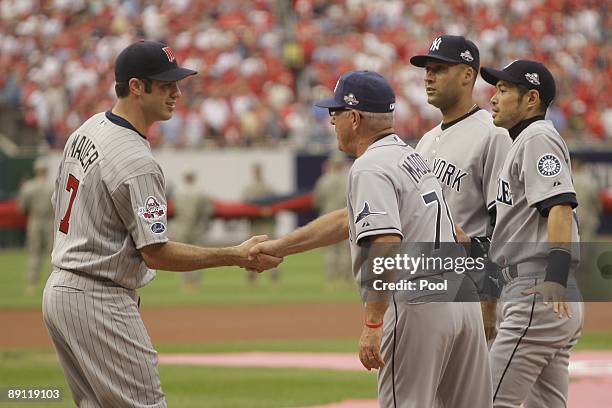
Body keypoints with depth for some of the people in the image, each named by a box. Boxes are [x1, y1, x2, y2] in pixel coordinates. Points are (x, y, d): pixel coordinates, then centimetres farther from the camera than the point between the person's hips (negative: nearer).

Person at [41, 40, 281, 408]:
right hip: (100, 304, -10)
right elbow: (157, 253, -20)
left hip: (59, 291, 10)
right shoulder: (136, 163, -21)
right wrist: (237, 256, -15)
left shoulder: (87, 130, 8)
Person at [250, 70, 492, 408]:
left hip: (417, 309, -9)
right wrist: (278, 247, 32)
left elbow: (386, 245, -24)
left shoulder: (370, 168, -10)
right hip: (463, 297, 9)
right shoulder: (410, 156, 21)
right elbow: (348, 221, 29)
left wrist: (372, 323, -26)